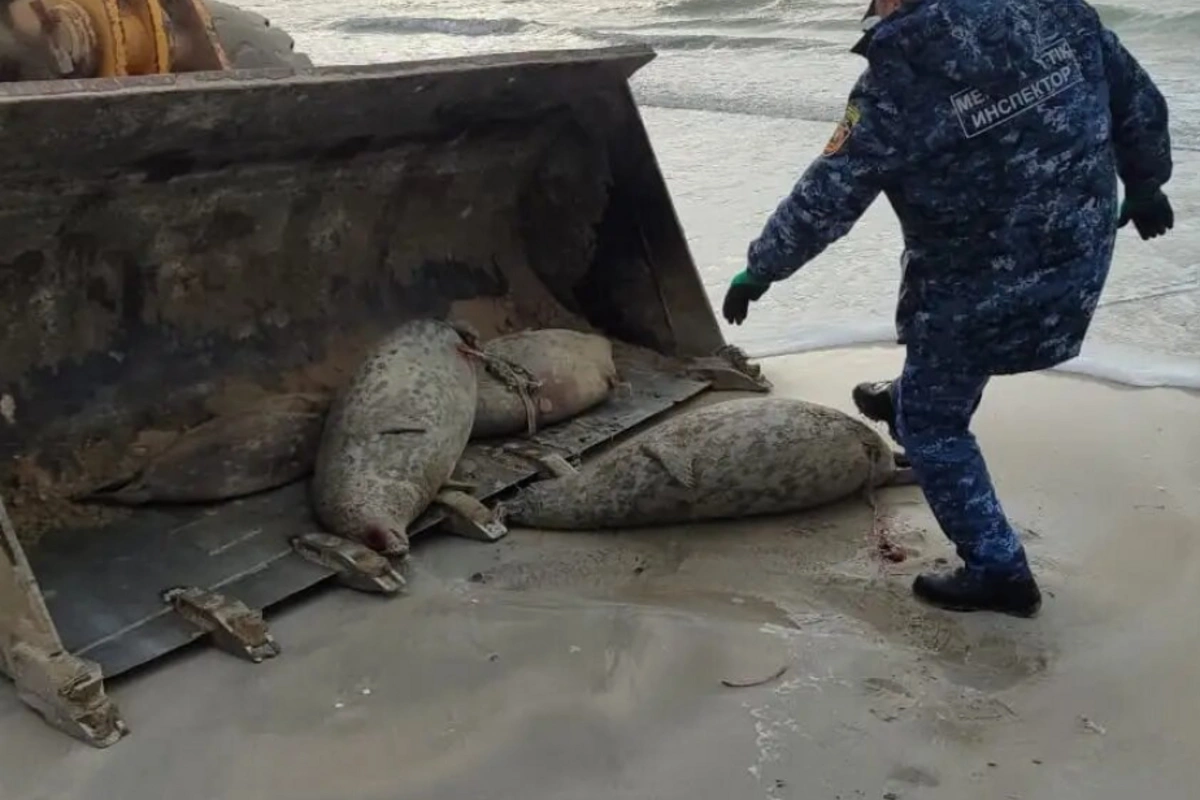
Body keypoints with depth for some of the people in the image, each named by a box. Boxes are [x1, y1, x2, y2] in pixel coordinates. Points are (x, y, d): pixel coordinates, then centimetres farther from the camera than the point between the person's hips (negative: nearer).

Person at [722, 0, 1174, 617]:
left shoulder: (899, 79, -21)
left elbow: (824, 200, -15)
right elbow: (1140, 104, 6)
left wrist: (758, 270, 0)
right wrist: (1144, 185, 25)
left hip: (980, 294, -6)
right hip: (1080, 265, 6)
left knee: (932, 427, 15)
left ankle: (997, 571, 20)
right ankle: (910, 402, 60)